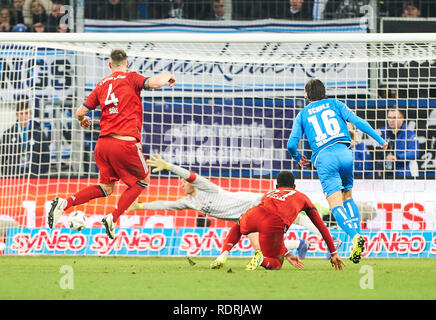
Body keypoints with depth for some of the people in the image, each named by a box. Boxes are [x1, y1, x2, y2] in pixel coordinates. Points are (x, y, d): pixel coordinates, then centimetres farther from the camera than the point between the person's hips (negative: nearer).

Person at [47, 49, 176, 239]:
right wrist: (167, 75, 6)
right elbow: (154, 83, -17)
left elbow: (80, 112, 14)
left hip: (103, 143, 5)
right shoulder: (130, 79, 0)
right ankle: (113, 219, 5)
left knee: (106, 188, 18)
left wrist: (83, 120, 38)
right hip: (125, 142, -5)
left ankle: (65, 203, -1)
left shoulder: (102, 85, 13)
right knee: (142, 181, 17)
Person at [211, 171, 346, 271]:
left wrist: (286, 254, 48)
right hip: (275, 224, -3)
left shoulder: (268, 194, 42)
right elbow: (321, 227, 34)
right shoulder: (302, 197, 34)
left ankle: (223, 254, 14)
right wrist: (334, 253, 39)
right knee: (276, 264, 22)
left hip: (255, 215, 3)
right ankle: (262, 259, -14)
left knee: (238, 227, 41)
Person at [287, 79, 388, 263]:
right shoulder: (335, 104, 19)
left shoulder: (302, 115, 18)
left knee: (336, 204, -8)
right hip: (343, 151, 2)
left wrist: (298, 158, 33)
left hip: (323, 157, -2)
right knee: (347, 196, 20)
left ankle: (355, 236, -32)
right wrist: (379, 140, 10)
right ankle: (357, 233, 2)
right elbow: (357, 121, 6)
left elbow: (291, 144, 12)